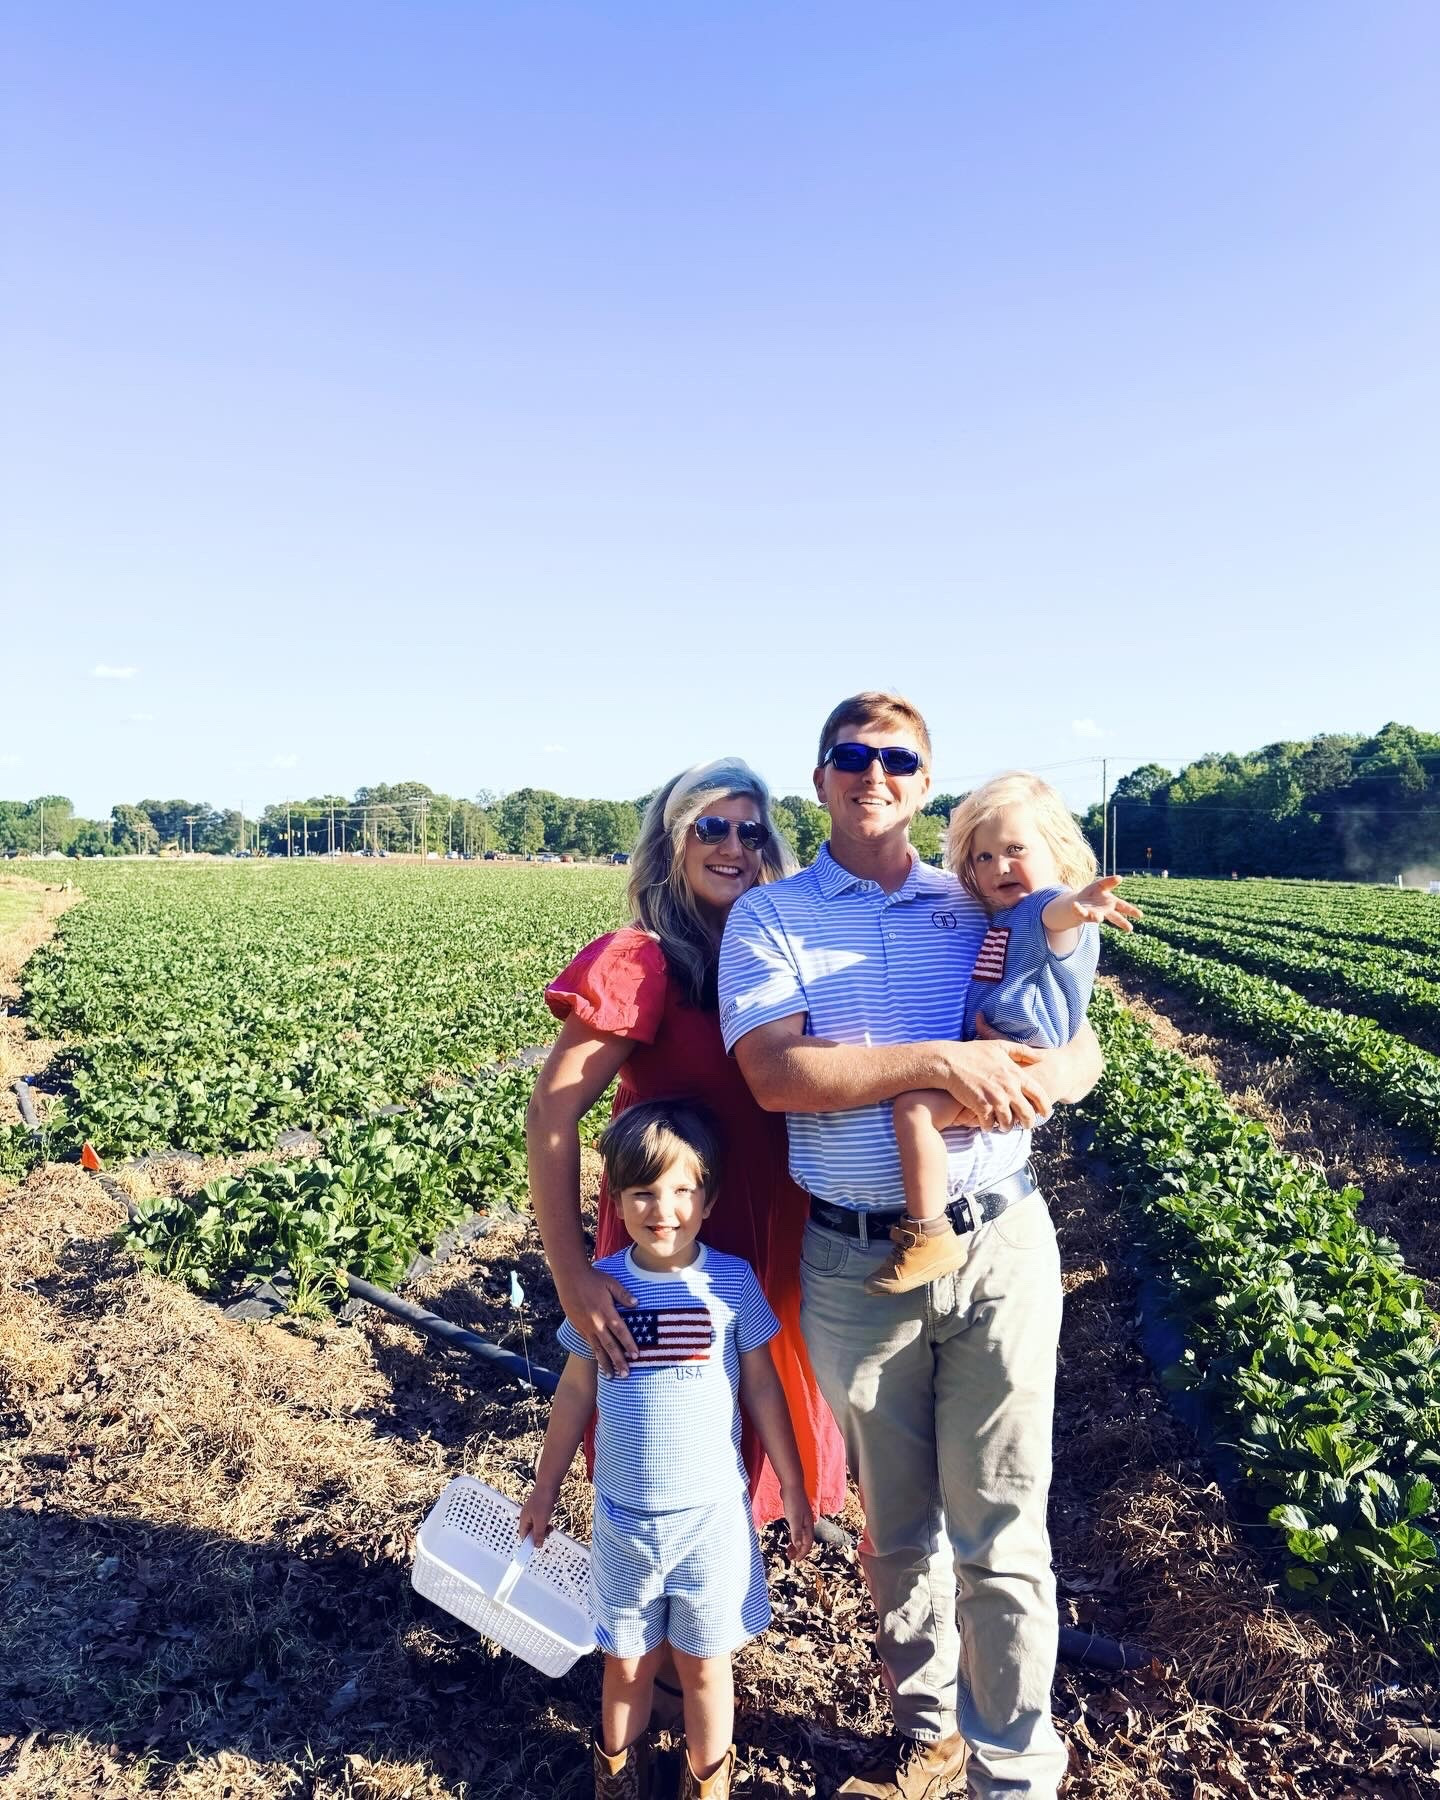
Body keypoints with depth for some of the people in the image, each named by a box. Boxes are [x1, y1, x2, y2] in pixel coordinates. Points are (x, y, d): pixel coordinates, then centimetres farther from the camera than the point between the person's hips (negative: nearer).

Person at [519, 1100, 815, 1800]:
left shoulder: (732, 1281, -13)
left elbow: (761, 1386, -2)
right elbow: (576, 1390, 3)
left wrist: (793, 1488, 3)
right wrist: (545, 1486, 10)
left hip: (713, 1513, -1)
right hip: (622, 1516, 1)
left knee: (703, 1663, 15)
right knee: (627, 1663, 18)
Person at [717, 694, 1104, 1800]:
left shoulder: (982, 907, 6)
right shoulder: (771, 917, 0)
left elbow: (1083, 1050, 5)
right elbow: (775, 1075, -15)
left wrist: (1039, 1079, -20)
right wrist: (942, 1061, -23)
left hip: (1000, 1247, 1)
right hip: (856, 1262, 0)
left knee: (1001, 1538, 9)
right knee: (898, 1531, 18)